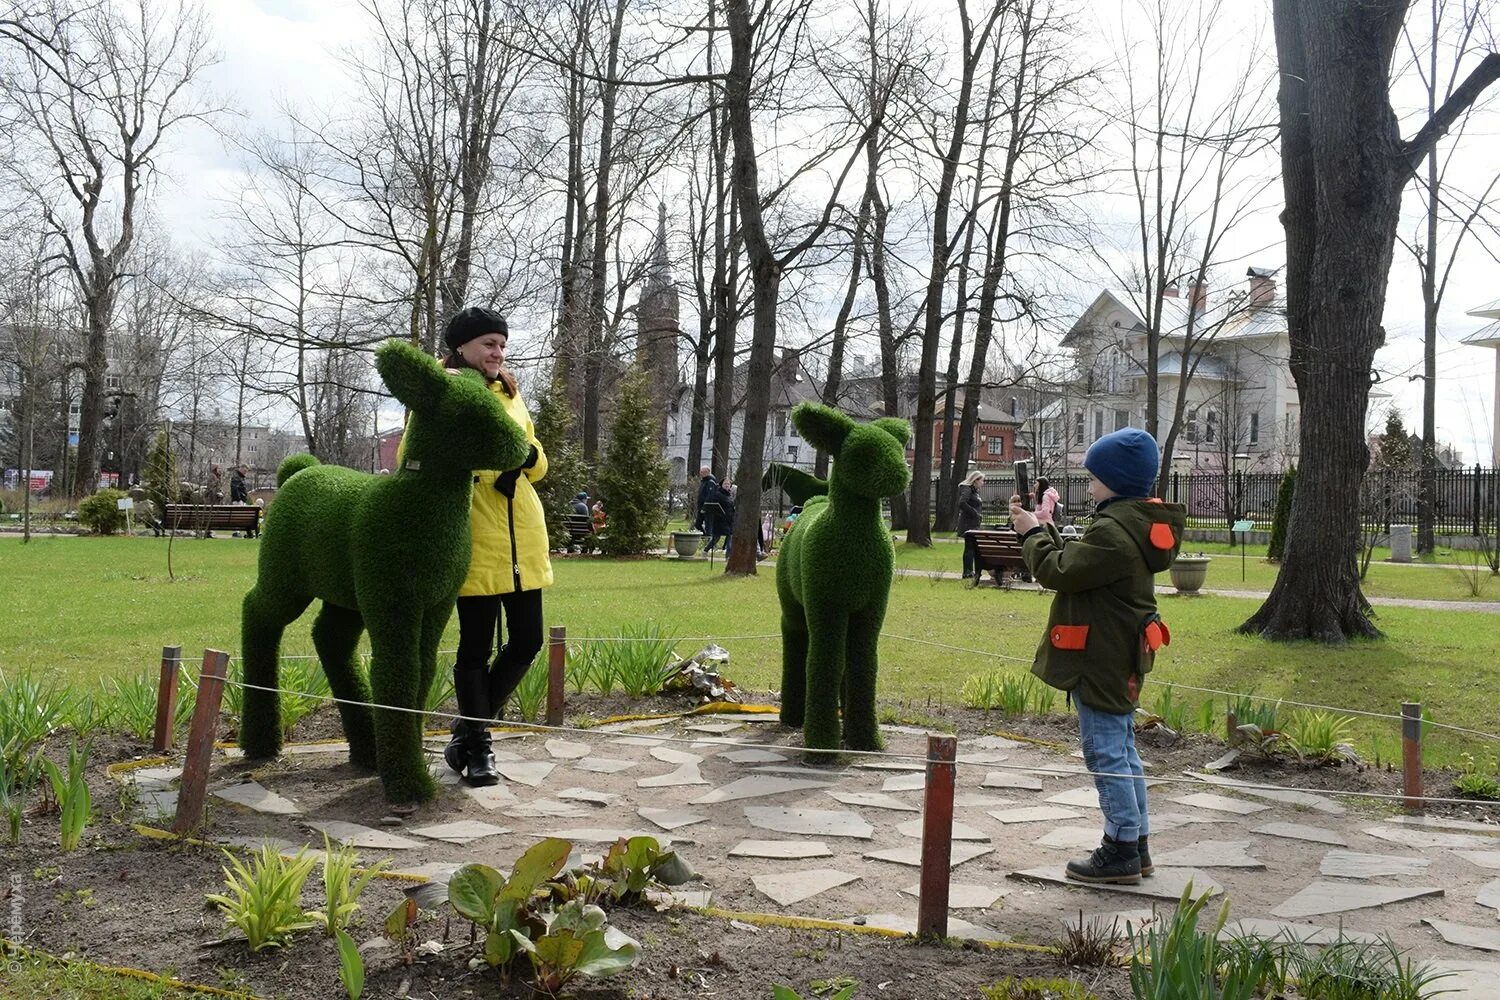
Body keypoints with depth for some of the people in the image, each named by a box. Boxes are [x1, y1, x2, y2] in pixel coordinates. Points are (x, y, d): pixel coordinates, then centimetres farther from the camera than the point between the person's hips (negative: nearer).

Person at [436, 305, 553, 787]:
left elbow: (536, 463, 19)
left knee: (527, 640, 8)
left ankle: (468, 729, 26)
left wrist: (529, 456, -4)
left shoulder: (510, 393, 15)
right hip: (476, 540, -6)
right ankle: (477, 747, 17)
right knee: (476, 647, 2)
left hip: (524, 538, 6)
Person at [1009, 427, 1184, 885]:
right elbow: (1074, 559, 14)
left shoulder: (1113, 531, -21)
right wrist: (1042, 526, 10)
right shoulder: (1139, 523, 11)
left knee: (1106, 752, -2)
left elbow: (1059, 572, -18)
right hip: (1122, 656, 11)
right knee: (1122, 749, 17)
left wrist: (1032, 533, -4)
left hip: (1101, 659, -11)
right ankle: (1136, 845, 26)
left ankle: (1122, 850, 6)